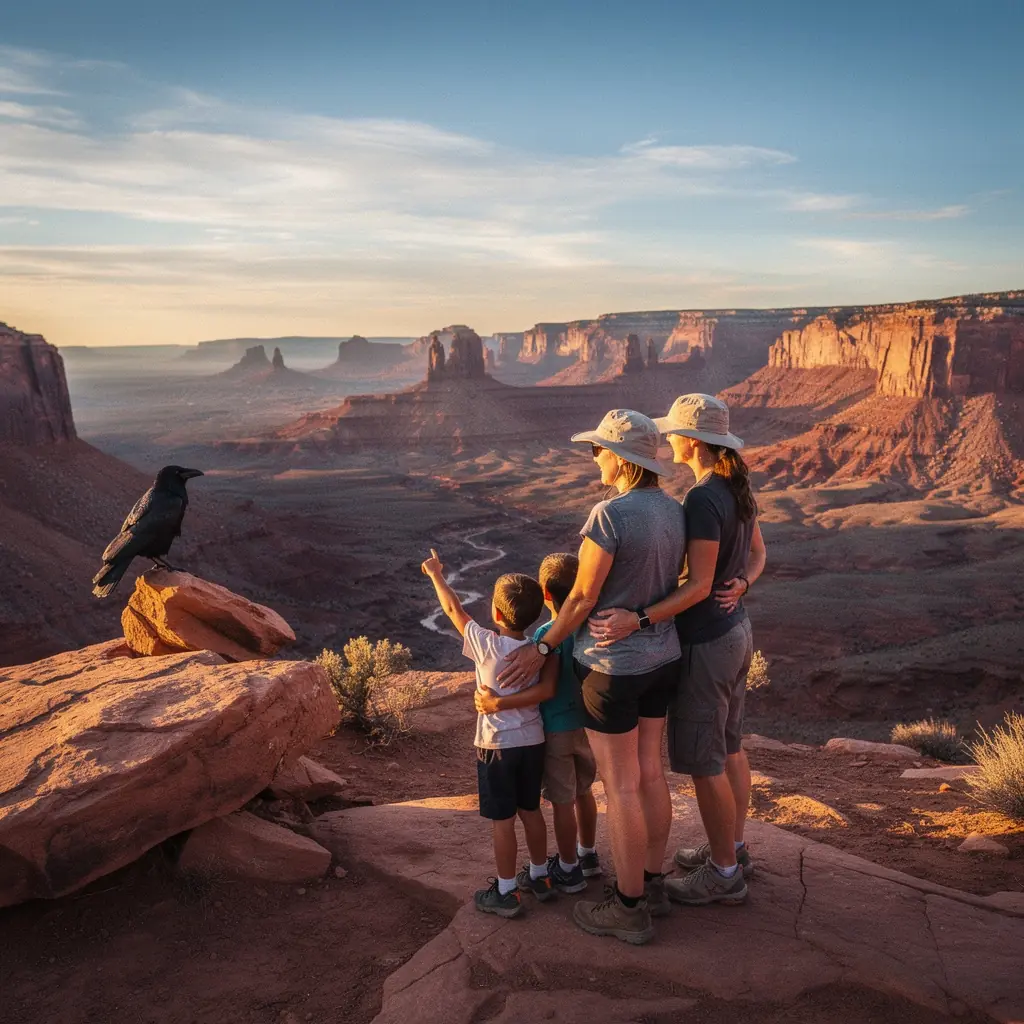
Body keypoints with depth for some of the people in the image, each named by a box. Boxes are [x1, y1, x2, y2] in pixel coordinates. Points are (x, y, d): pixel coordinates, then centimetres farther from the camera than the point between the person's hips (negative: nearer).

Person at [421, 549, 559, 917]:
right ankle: (539, 876, 33)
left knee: (503, 820, 5)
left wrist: (436, 574, 8)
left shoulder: (486, 645, -17)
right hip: (533, 741, 5)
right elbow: (545, 690, -16)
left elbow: (453, 609, -4)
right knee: (531, 810, 19)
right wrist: (510, 698, -7)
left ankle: (506, 893, 15)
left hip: (496, 746, -5)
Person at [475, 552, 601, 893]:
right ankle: (588, 855, 40)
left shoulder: (548, 634, -24)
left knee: (562, 801, 9)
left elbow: (546, 688, -30)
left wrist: (499, 703, -29)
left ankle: (568, 870, 23)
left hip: (557, 731, -6)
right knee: (583, 791, 23)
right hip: (586, 724, 7)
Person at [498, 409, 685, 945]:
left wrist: (541, 648, -7)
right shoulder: (672, 510, 2)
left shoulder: (609, 514, -23)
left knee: (620, 786, 5)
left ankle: (629, 908, 19)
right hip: (661, 657, 8)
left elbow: (583, 597, -18)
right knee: (649, 772, 19)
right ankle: (651, 883, 34)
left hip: (612, 667, -8)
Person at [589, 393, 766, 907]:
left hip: (705, 643, -10)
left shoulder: (702, 499, -25)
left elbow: (699, 586, -26)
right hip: (735, 631, 10)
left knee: (701, 760, 5)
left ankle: (724, 874, 20)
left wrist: (637, 619, -31)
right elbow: (757, 555, 13)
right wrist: (740, 585, -5)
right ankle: (733, 848, 37)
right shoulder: (738, 488, 5)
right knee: (727, 745, 22)